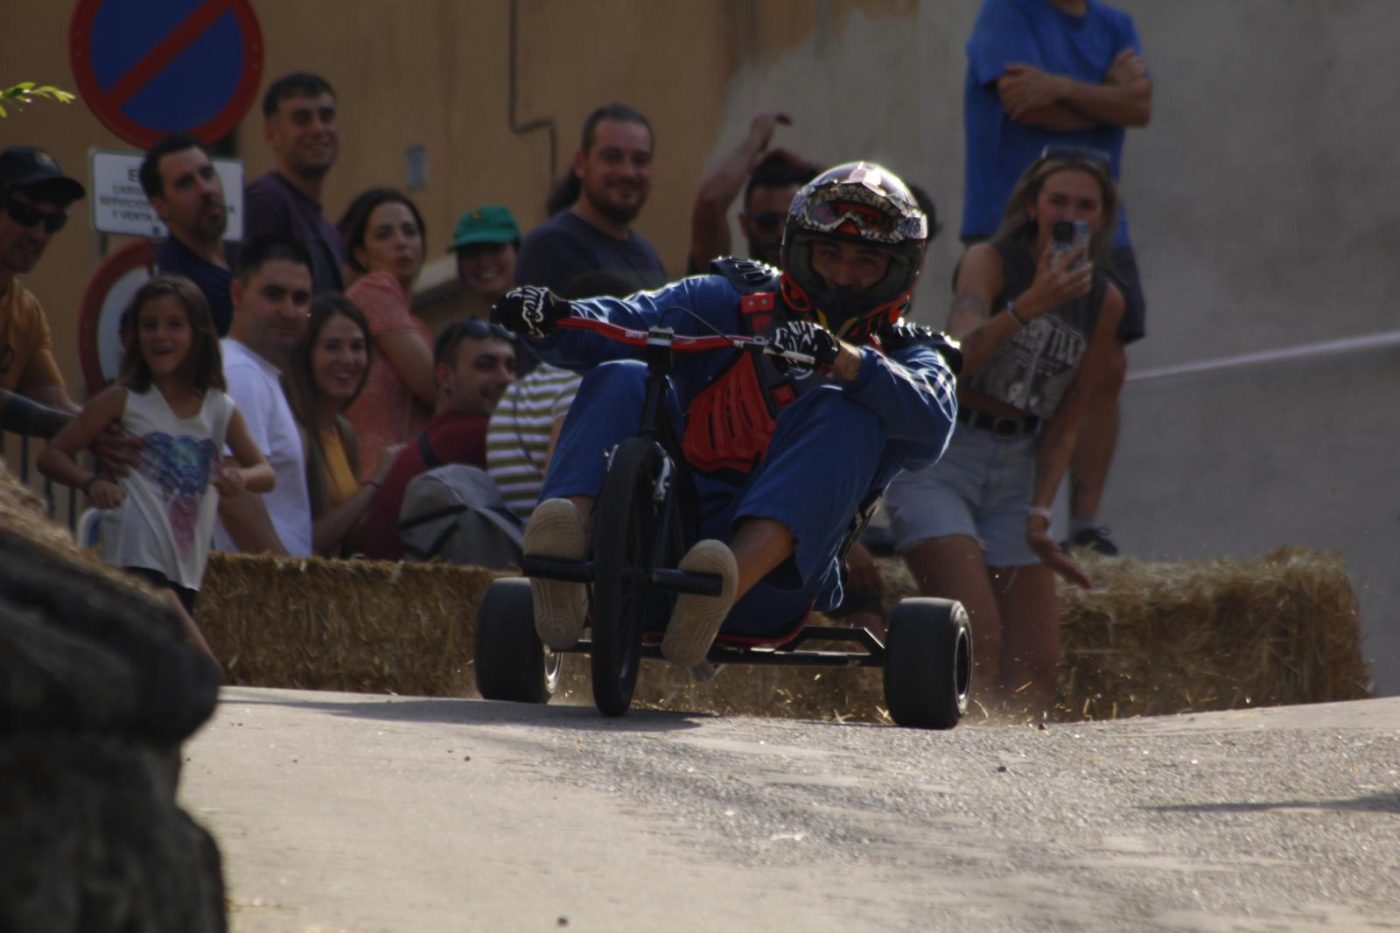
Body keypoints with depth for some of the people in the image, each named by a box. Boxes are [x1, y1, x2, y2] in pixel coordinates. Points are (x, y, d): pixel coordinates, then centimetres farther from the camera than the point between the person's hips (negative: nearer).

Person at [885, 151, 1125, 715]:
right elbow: (960, 357, -27)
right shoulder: (990, 262, -8)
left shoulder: (1104, 302, 7)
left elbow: (1064, 424, 11)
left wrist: (1039, 514, -1)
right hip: (938, 458, -6)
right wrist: (1030, 304, -41)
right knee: (977, 636, -22)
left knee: (1036, 665, 0)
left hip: (1014, 473, 6)